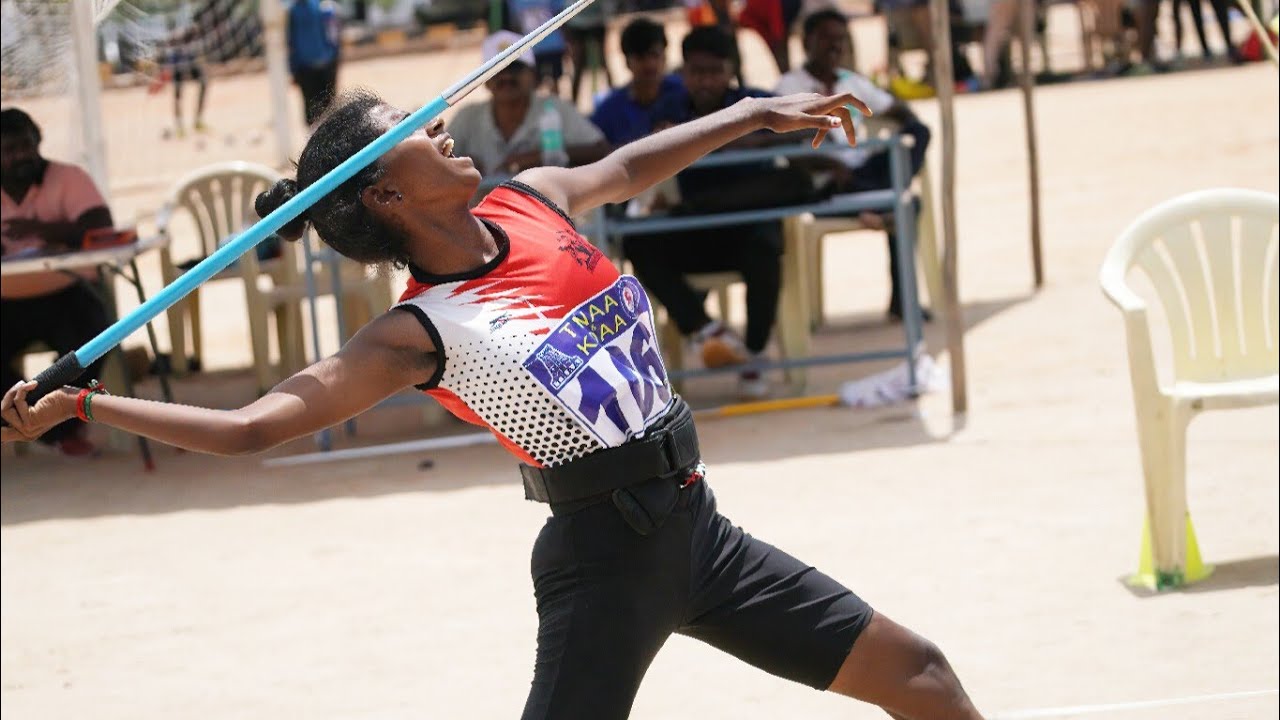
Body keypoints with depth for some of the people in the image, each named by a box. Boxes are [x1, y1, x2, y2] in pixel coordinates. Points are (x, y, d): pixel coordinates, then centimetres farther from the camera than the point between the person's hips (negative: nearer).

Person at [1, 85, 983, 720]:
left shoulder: (533, 202, 3)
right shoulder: (423, 334, -15)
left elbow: (626, 168, 26)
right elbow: (251, 426, -21)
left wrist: (759, 112, 29)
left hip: (691, 521, 7)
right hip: (603, 558, -7)